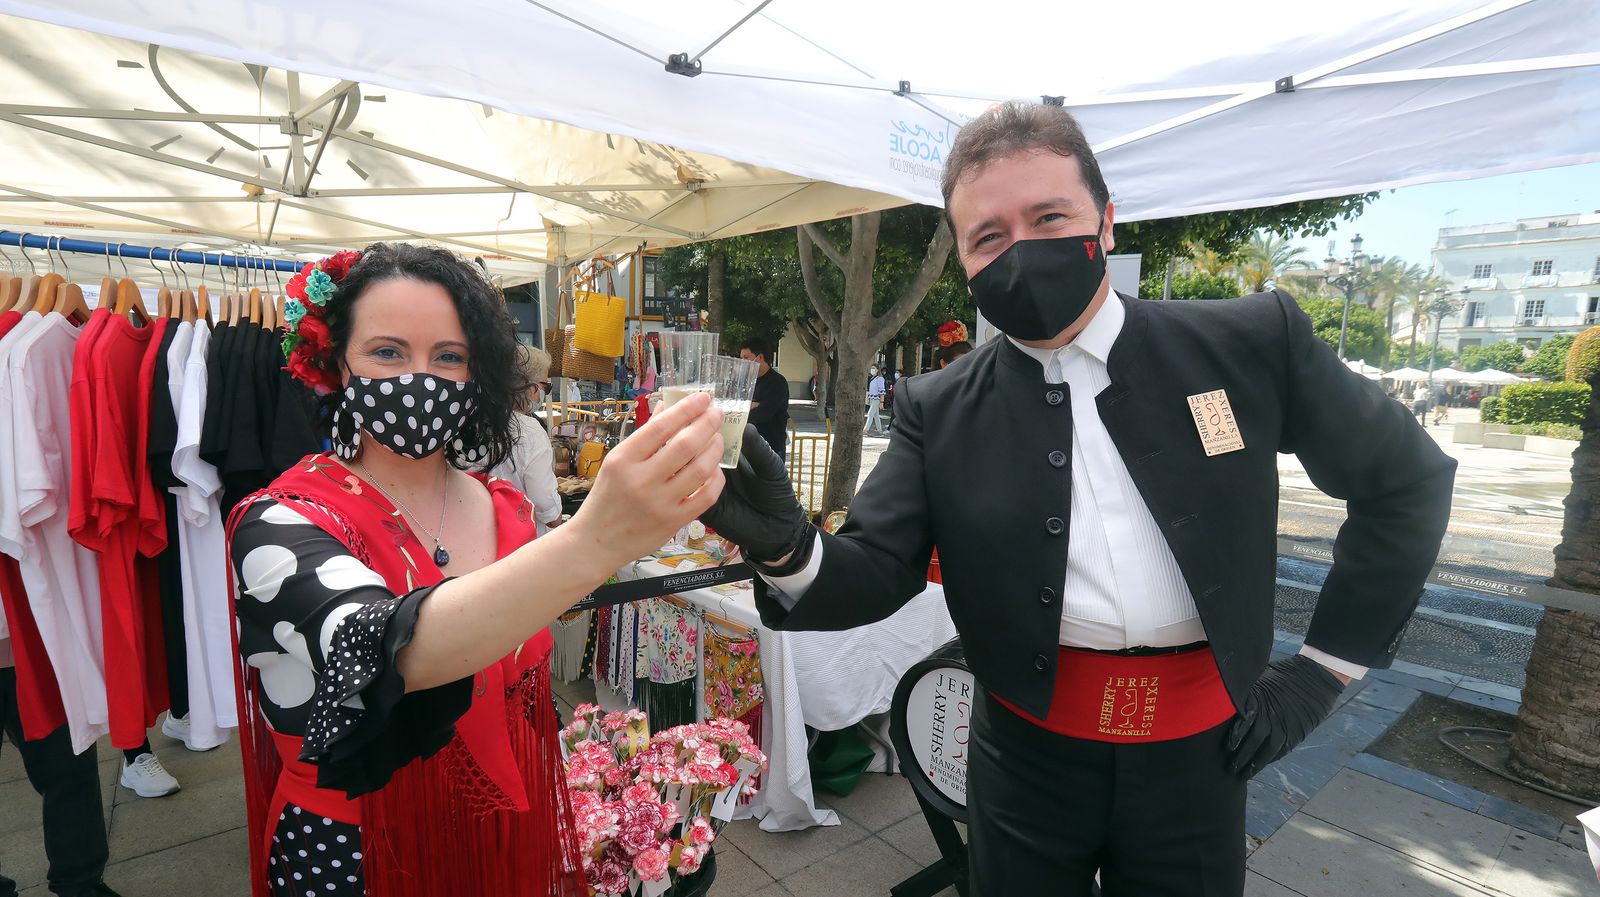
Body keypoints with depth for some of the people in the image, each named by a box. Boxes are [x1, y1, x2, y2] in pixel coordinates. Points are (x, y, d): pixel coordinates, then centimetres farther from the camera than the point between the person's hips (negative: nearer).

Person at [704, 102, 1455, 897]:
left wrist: (1323, 670, 2)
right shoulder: (938, 409, -6)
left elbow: (1407, 481, 5)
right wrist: (787, 549, -30)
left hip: (1197, 751, 1)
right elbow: (875, 571, -8)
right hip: (1028, 750, 0)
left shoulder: (1249, 344, -6)